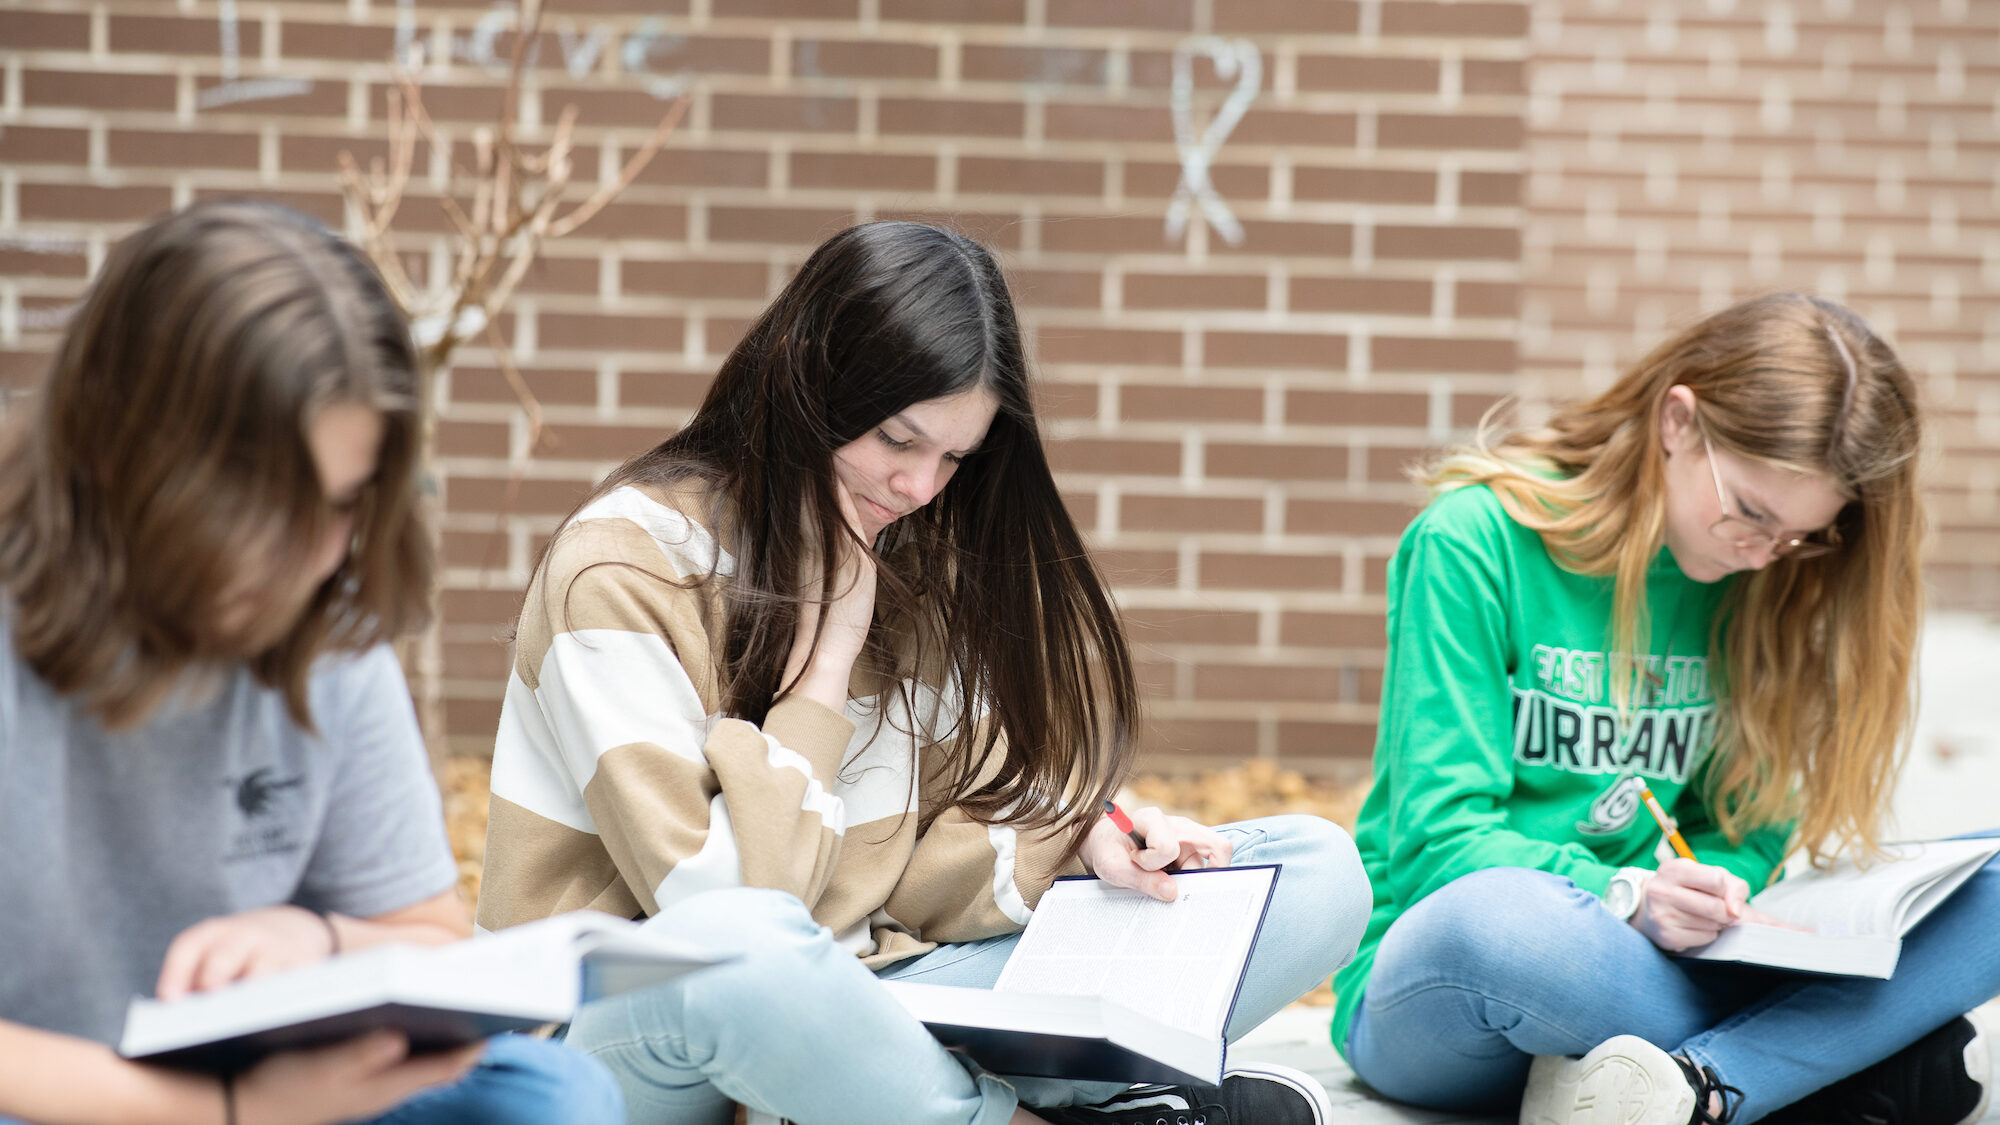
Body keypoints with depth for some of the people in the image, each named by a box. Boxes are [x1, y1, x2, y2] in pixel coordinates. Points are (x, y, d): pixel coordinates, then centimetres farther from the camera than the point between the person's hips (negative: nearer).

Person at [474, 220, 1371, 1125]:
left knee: (1318, 870, -2)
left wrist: (1080, 847, -13)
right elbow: (716, 903, -22)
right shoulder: (622, 566, -15)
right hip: (628, 1025, -6)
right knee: (739, 950, -44)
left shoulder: (919, 560, 5)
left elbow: (923, 859, 6)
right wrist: (828, 646, -17)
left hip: (850, 1007, 6)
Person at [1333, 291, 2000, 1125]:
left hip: (1653, 969, 5)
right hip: (1432, 980, -5)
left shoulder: (1756, 587, 7)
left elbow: (1750, 829, 7)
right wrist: (1625, 898, -29)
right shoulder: (1475, 540, -9)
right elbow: (1440, 831, -13)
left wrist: (1705, 889, -16)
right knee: (1496, 919, -42)